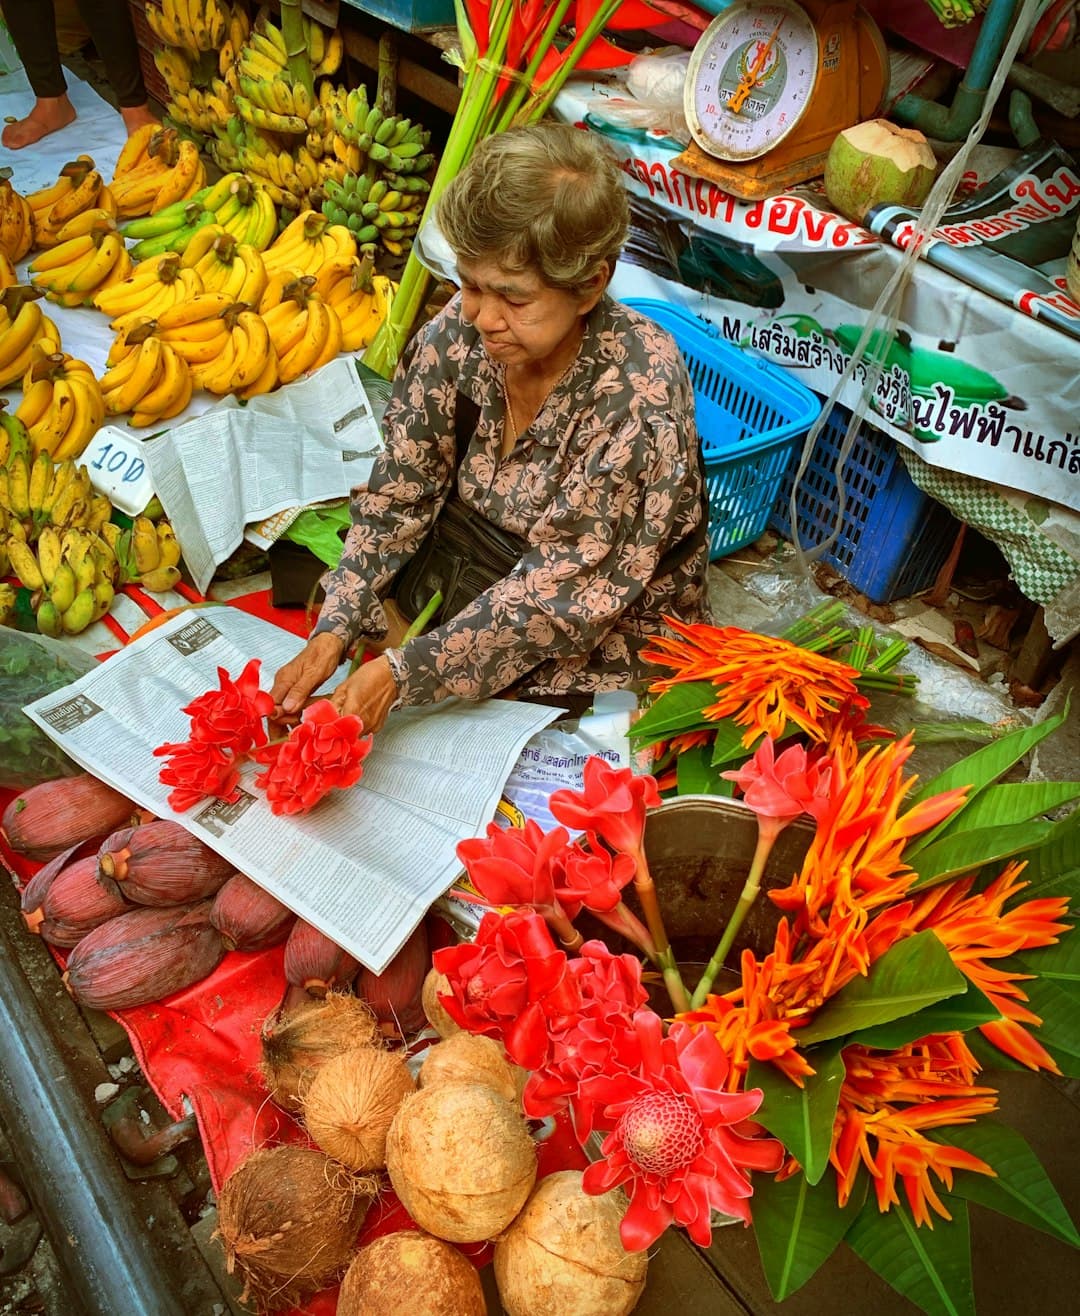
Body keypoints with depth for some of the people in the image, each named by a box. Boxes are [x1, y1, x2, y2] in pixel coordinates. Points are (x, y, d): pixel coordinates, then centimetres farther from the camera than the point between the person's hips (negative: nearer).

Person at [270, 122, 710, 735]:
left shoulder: (640, 391, -29)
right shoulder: (459, 330, -13)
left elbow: (560, 595, -27)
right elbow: (399, 497, -8)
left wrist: (402, 672, -31)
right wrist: (333, 634, -20)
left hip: (607, 645, -4)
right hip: (476, 581, 5)